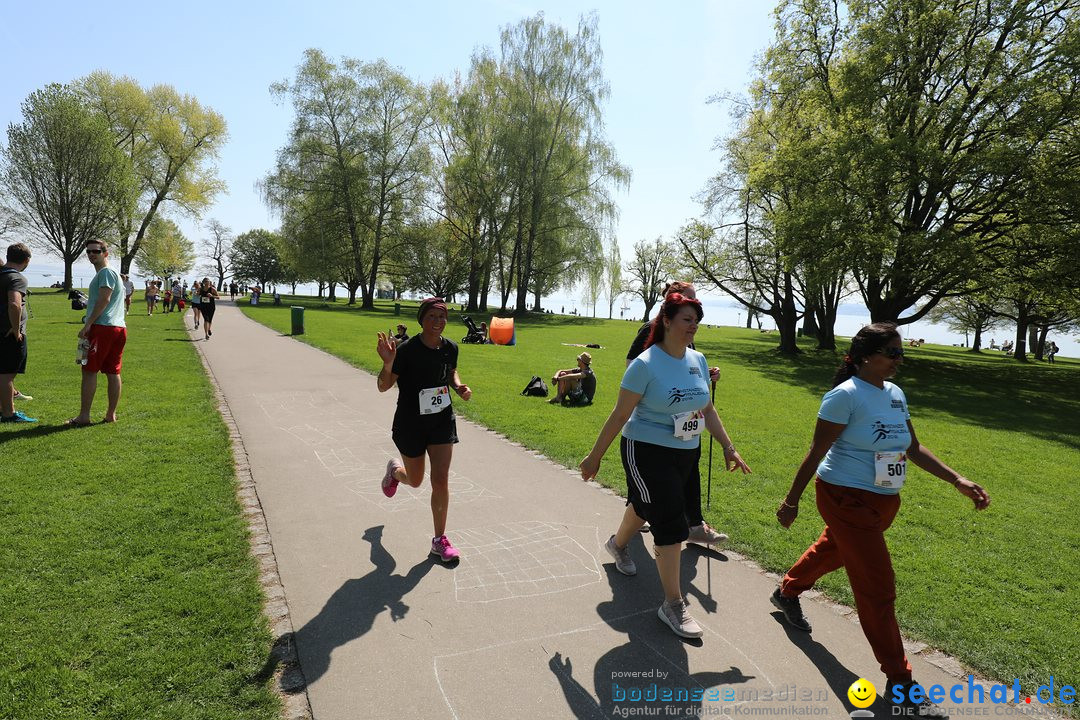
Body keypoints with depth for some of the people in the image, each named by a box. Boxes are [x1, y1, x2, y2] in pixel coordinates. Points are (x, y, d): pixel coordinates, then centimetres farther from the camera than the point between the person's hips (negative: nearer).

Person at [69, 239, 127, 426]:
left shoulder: (106, 272, -7)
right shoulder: (114, 273, 24)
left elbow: (104, 300, -16)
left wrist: (87, 325, -16)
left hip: (103, 327, -10)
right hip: (119, 327, 10)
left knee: (89, 371, -5)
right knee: (113, 373, 8)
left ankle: (84, 416, -3)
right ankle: (111, 414, 11)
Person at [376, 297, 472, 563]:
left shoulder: (450, 348, -5)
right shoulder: (407, 350, -20)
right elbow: (383, 386, -15)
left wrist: (460, 387, -6)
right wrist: (388, 363, -34)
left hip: (442, 421, 3)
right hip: (410, 423, -2)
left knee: (440, 480, -4)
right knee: (415, 481, 16)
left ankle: (440, 540, 11)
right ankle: (394, 469, 54)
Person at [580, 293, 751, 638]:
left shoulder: (698, 360, 2)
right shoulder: (646, 364, -19)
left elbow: (707, 409, 12)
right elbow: (619, 415, -14)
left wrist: (728, 447, 8)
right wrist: (595, 457, -10)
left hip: (686, 454, 7)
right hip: (647, 452, -7)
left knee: (645, 504, 24)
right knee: (671, 524, -7)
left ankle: (617, 544, 55)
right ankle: (673, 605, 8)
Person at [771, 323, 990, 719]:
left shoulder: (895, 395, 4)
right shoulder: (846, 395, -20)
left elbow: (914, 448, 11)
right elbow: (816, 452, -17)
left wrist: (959, 481, 4)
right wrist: (792, 501, -13)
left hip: (883, 500, 8)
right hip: (847, 499, -8)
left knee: (833, 549, 26)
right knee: (878, 587, -2)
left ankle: (787, 592, 52)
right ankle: (899, 680, 13)